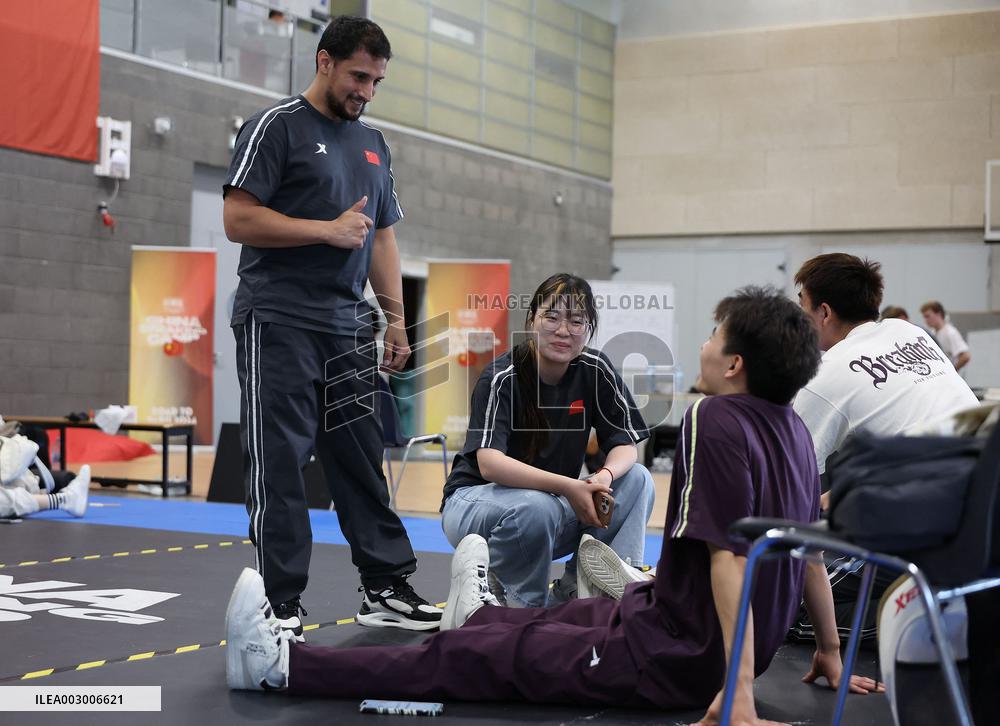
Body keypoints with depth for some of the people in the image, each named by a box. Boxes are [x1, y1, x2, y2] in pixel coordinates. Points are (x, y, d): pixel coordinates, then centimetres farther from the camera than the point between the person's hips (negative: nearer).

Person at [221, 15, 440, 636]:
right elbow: (239, 218, -11)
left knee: (363, 462, 9)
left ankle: (387, 589, 15)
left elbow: (383, 237, 21)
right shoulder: (276, 127, -3)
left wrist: (396, 319, 13)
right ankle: (282, 607, 1)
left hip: (347, 328, 7)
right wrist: (329, 230, -14)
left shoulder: (373, 144, 19)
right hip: (279, 323, -6)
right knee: (280, 466, -4)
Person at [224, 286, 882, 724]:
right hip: (753, 646, 8)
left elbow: (728, 557, -26)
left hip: (680, 662, -8)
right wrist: (829, 650, 24)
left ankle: (283, 665, 6)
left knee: (475, 659, -2)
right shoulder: (793, 428, 6)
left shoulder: (715, 422, -21)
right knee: (575, 617, 33)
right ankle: (480, 613, 64)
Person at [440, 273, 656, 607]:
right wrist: (567, 487, -42)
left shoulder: (596, 370, -6)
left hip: (554, 499, 6)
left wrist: (605, 475, -30)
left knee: (637, 479, -13)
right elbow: (489, 463, -31)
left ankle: (573, 592, -12)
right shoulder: (501, 377, -19)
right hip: (473, 500, -5)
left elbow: (625, 444, -5)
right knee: (535, 508, -38)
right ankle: (519, 603, -10)